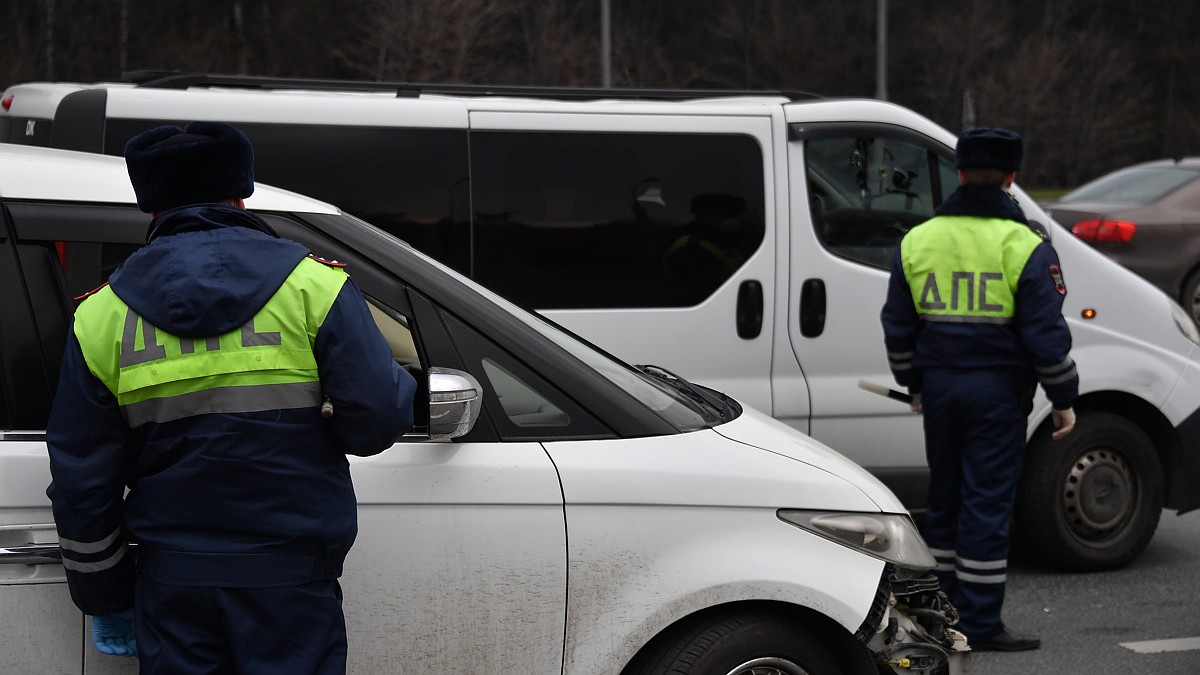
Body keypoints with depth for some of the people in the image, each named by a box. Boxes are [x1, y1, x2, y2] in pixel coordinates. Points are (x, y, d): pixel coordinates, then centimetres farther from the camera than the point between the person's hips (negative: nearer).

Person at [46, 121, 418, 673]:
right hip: (292, 585, -2)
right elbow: (375, 421, -10)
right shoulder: (314, 286, -4)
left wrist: (105, 597, 15)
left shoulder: (100, 316, 4)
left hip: (170, 587, 2)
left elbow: (80, 487, 5)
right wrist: (403, 384, 14)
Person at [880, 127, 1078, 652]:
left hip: (939, 387, 4)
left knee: (945, 498, 15)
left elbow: (897, 327, 12)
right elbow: (1047, 334, -9)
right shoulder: (1024, 248, -8)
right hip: (997, 392, -4)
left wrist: (913, 383, 24)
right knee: (987, 504, -2)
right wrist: (1064, 399, 1)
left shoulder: (917, 241, 6)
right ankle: (979, 624, 0)